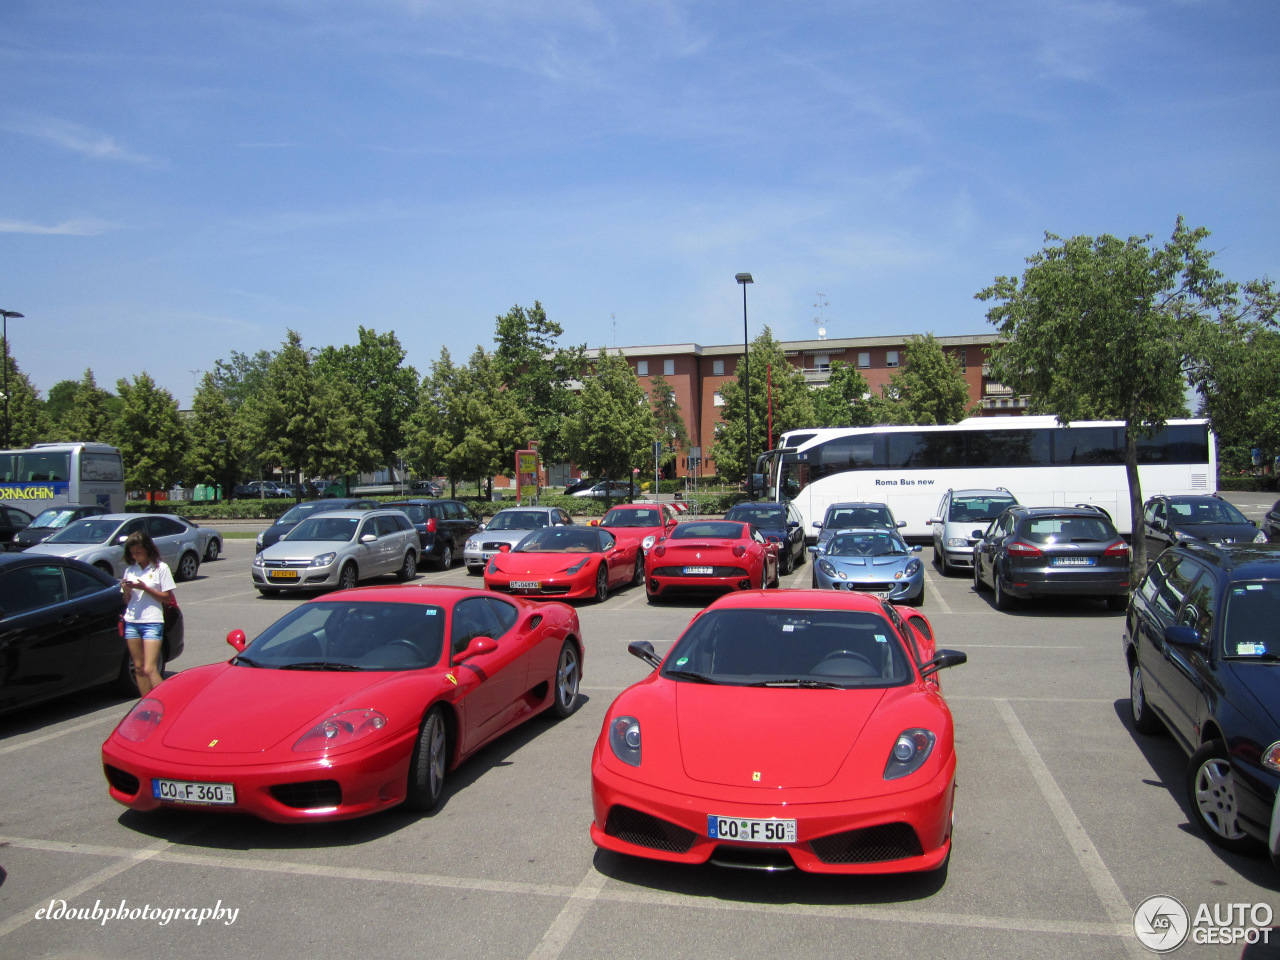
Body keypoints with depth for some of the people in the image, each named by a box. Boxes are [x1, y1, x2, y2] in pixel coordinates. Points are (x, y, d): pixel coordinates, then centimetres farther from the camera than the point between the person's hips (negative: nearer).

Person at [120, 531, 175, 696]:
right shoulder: (130, 570, 12)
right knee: (138, 668, 8)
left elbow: (167, 598, -5)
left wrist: (144, 587, -15)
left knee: (150, 669, -12)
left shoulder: (160, 568, -2)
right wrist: (127, 590, -5)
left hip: (152, 622, -5)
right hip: (132, 622, 5)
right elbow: (128, 600, 16)